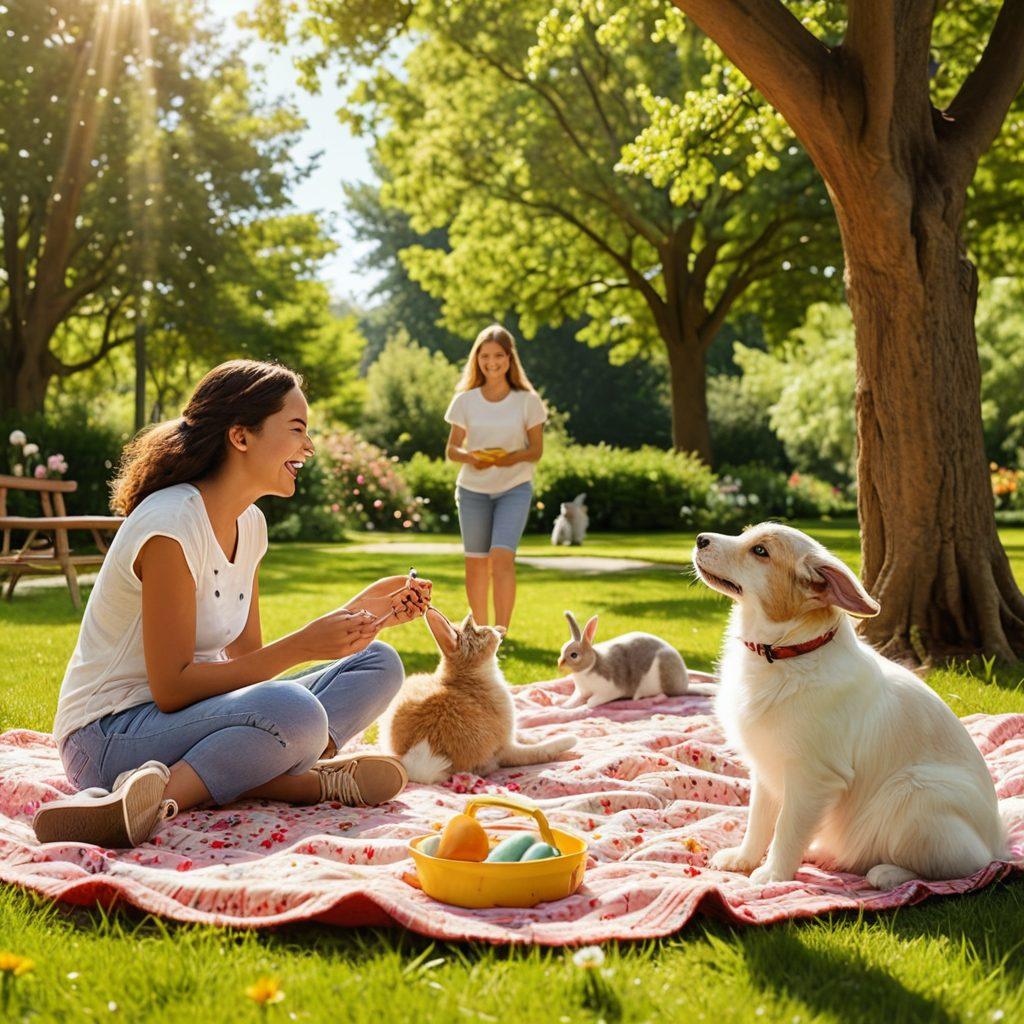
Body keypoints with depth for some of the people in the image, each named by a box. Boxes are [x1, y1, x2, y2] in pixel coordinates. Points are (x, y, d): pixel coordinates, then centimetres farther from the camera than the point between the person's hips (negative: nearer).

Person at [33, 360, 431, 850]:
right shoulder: (171, 525, -19)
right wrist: (302, 646, -24)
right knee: (294, 712, -37)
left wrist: (361, 611, 0)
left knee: (379, 664, 0)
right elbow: (172, 688, -21)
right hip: (109, 735, -10)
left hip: (184, 715, 10)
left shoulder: (249, 523, 8)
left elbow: (248, 657, 6)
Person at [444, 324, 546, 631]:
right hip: (473, 490, 2)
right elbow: (451, 449, 4)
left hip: (514, 489, -2)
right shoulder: (465, 401, 0)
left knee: (501, 557, -19)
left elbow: (537, 450, 1)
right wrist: (470, 457, -19)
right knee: (476, 563, 7)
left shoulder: (527, 401, -3)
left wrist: (514, 457, -21)